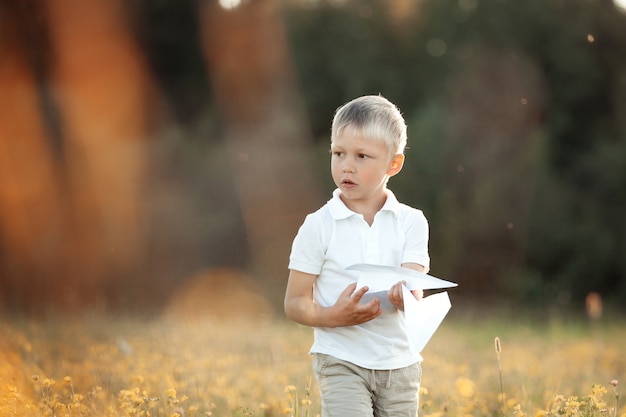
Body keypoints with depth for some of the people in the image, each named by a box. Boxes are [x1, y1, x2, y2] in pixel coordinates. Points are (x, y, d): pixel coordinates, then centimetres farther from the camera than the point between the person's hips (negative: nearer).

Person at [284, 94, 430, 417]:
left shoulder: (410, 223, -1)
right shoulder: (319, 226, -5)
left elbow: (413, 292, -11)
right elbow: (294, 303, -4)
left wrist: (403, 296, -36)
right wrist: (333, 316, -23)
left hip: (400, 363, 3)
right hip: (341, 362, -3)